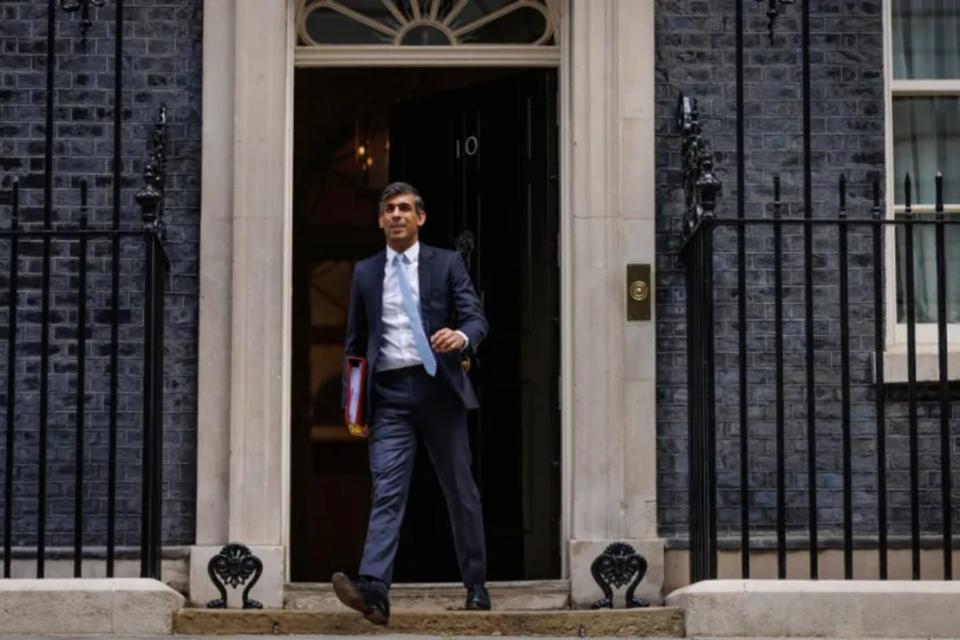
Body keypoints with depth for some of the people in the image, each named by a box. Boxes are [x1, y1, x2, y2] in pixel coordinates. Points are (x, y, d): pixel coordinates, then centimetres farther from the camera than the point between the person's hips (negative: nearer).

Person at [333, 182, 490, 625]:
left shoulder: (447, 264, 7)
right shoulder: (365, 273, 13)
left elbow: (476, 318, -1)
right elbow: (355, 341, 18)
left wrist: (461, 336, -24)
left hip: (438, 388, -1)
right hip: (389, 393, 1)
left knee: (460, 490, 6)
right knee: (387, 492, -12)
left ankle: (476, 587, 17)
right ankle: (372, 590, -24)